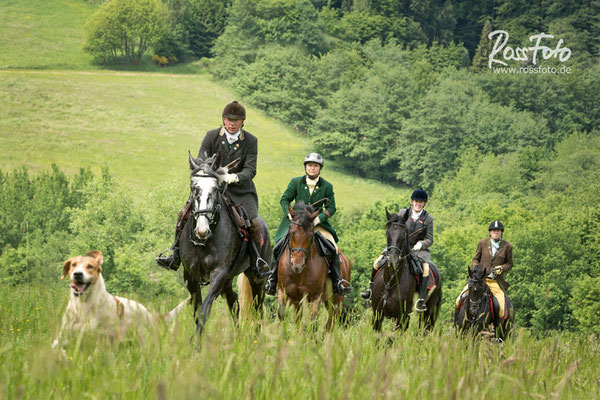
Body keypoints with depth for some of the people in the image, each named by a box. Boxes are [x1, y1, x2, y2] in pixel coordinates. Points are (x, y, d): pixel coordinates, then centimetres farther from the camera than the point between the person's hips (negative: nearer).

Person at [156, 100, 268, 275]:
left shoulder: (251, 141, -7)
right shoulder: (211, 136, -3)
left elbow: (250, 169, -14)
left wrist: (235, 177, -36)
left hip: (240, 190, -1)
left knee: (253, 223, -19)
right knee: (185, 214, -13)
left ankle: (257, 259, 4)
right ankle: (176, 255, -1)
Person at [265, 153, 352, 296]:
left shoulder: (327, 186, 1)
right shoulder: (295, 182, 1)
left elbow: (331, 207, 1)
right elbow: (284, 199, 5)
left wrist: (319, 218, -17)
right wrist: (289, 214, -13)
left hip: (318, 223, 0)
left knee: (333, 248, -17)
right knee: (279, 247, -14)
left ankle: (337, 281, -5)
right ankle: (273, 278, 3)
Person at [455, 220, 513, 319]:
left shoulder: (507, 246, 4)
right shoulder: (482, 243, 6)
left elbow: (509, 263, 11)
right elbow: (475, 259, 14)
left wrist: (500, 268, -9)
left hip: (496, 281, -1)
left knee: (501, 308, -16)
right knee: (460, 300, -11)